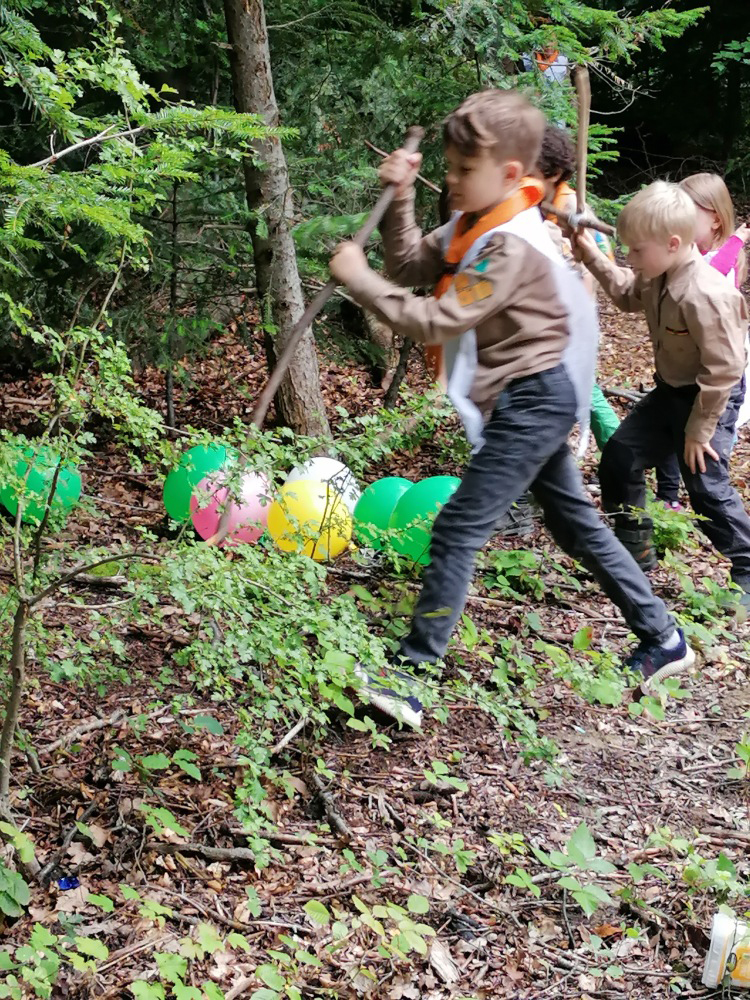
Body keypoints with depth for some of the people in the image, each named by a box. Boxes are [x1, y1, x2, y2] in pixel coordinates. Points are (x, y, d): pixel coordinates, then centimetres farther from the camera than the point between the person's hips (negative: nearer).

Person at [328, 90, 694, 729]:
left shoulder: (509, 247, -24)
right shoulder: (474, 225, 6)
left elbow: (433, 321, -27)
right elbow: (410, 266, 7)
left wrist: (358, 279, -21)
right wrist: (400, 198, -5)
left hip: (533, 402, -11)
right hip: (531, 402, 11)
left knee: (458, 531, -11)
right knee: (576, 523, 19)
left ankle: (410, 678, -7)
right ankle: (663, 640, 31)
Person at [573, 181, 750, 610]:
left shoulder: (704, 295, -32)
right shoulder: (659, 277, -5)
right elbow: (629, 295, 19)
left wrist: (699, 430, -21)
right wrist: (595, 259, 8)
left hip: (712, 397, -9)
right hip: (671, 390, 9)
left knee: (707, 483, -8)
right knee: (619, 455, 9)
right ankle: (634, 548, 26)